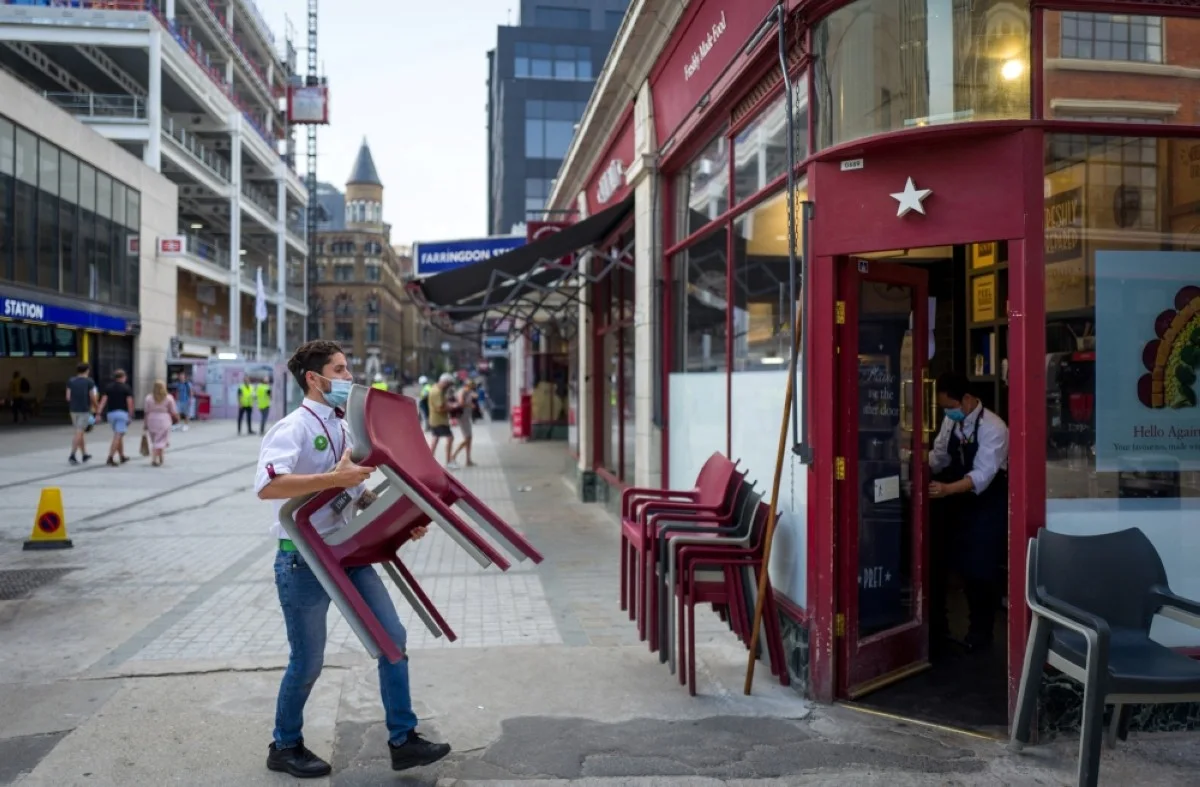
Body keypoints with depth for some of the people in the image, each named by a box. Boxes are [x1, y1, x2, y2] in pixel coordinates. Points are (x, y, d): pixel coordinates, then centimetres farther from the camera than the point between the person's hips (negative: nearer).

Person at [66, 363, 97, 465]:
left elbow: (68, 397, 2)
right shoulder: (89, 381, -5)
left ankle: (85, 454, 23)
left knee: (80, 433, 15)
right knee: (79, 433, -6)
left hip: (73, 409, 5)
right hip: (84, 410, -5)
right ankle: (72, 455, -15)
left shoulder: (71, 381, 6)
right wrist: (94, 407, 12)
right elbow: (92, 397, -6)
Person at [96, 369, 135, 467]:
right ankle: (110, 458, -18)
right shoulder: (126, 388, -2)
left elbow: (103, 401, 0)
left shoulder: (109, 387, 9)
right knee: (117, 436, -8)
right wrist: (130, 415, -3)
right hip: (122, 413, -5)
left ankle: (122, 457, 27)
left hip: (111, 413, 5)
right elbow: (129, 402, -9)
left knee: (119, 436, 19)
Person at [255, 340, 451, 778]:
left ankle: (402, 740, 15)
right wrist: (336, 477, -33)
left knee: (392, 637, 3)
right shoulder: (294, 428, -15)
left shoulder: (343, 430, 11)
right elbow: (266, 486, -31)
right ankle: (285, 746, 31)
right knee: (308, 660, 6)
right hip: (304, 560, -7)